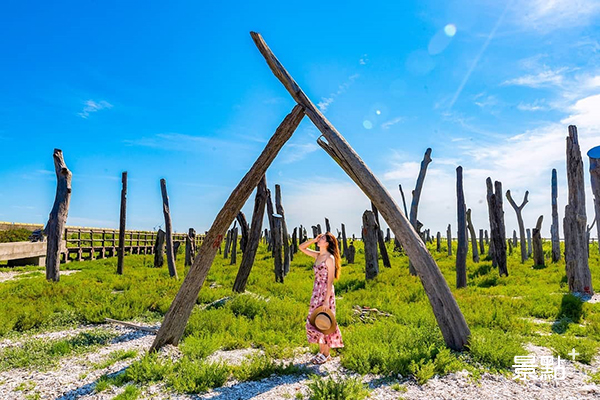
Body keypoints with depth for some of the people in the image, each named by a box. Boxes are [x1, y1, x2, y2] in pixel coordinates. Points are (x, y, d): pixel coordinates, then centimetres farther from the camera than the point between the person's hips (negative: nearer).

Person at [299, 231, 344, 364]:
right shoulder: (317, 255, 7)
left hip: (326, 292, -8)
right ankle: (321, 352, 25)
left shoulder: (330, 258, -15)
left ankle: (326, 354, 15)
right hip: (316, 292, 8)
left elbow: (330, 280, -17)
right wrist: (314, 240, 2)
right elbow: (301, 247, 14)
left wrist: (327, 300, -20)